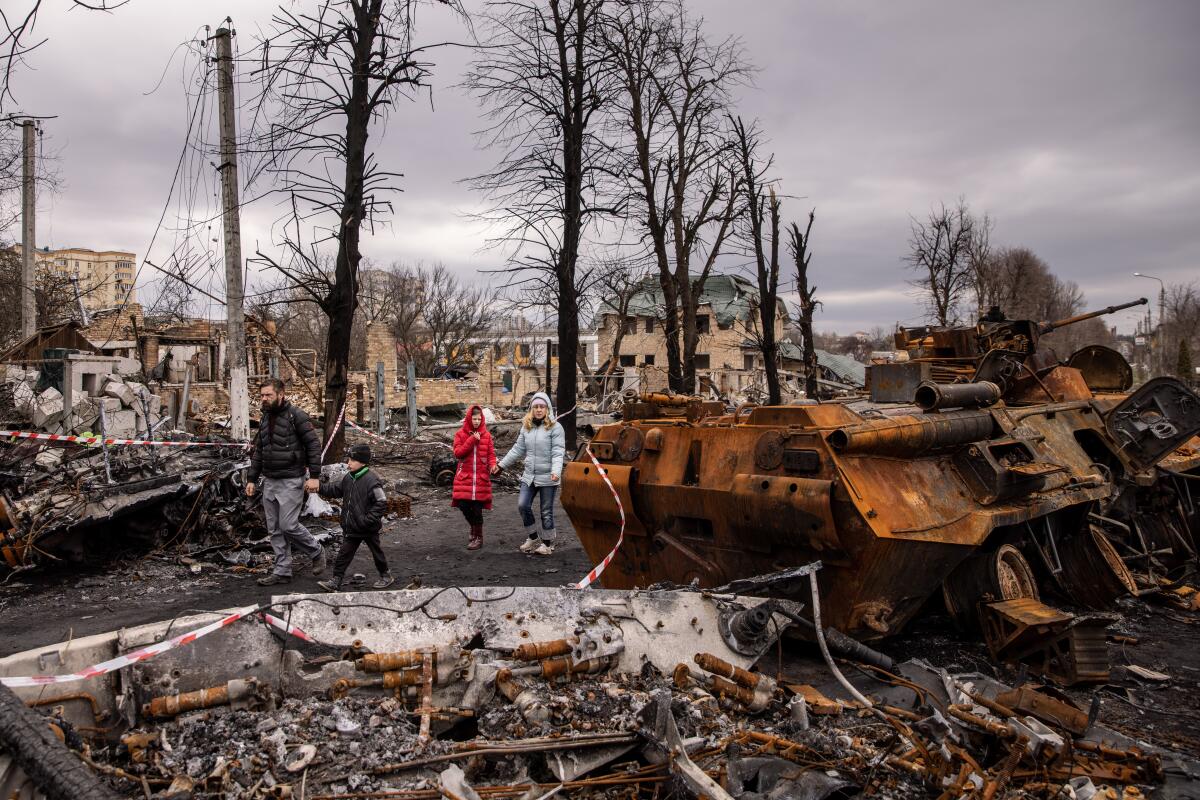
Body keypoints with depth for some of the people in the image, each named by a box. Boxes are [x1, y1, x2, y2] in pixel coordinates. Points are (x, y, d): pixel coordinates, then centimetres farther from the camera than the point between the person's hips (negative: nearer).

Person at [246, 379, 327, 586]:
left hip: (291, 481, -7)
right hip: (269, 482, 7)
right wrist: (252, 479, 14)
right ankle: (282, 572, 16)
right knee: (275, 530, 8)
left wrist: (314, 475, -17)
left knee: (288, 526, -9)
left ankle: (317, 552, 15)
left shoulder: (296, 415, -11)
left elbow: (313, 444, -12)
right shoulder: (265, 419, 11)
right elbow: (258, 452, 18)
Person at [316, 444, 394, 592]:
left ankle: (386, 576, 31)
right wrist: (319, 486, 1)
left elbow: (382, 503, -22)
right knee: (344, 553, 6)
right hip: (351, 527, 7)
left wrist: (368, 520, -24)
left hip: (369, 529, -7)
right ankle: (336, 581, 11)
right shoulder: (348, 478, 3)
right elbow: (334, 489, 16)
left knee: (376, 551, 12)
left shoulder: (371, 480, -22)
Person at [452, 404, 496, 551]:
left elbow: (491, 454, 4)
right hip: (464, 477, 1)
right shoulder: (460, 434, 3)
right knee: (463, 505, -1)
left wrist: (493, 465, -17)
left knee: (477, 508, -2)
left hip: (481, 478, -1)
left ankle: (478, 537, 12)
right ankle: (474, 528, 27)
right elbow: (457, 453, -7)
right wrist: (472, 440, -15)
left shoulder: (486, 435, 5)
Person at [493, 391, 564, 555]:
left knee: (546, 511, 5)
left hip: (547, 478, -5)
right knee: (523, 505, 2)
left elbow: (558, 452, -15)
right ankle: (532, 537, 23)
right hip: (529, 476, 5)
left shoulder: (555, 428, -9)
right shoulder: (526, 427, 8)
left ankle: (548, 543, 22)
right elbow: (518, 449, 13)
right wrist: (501, 465, 11)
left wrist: (556, 471, -30)